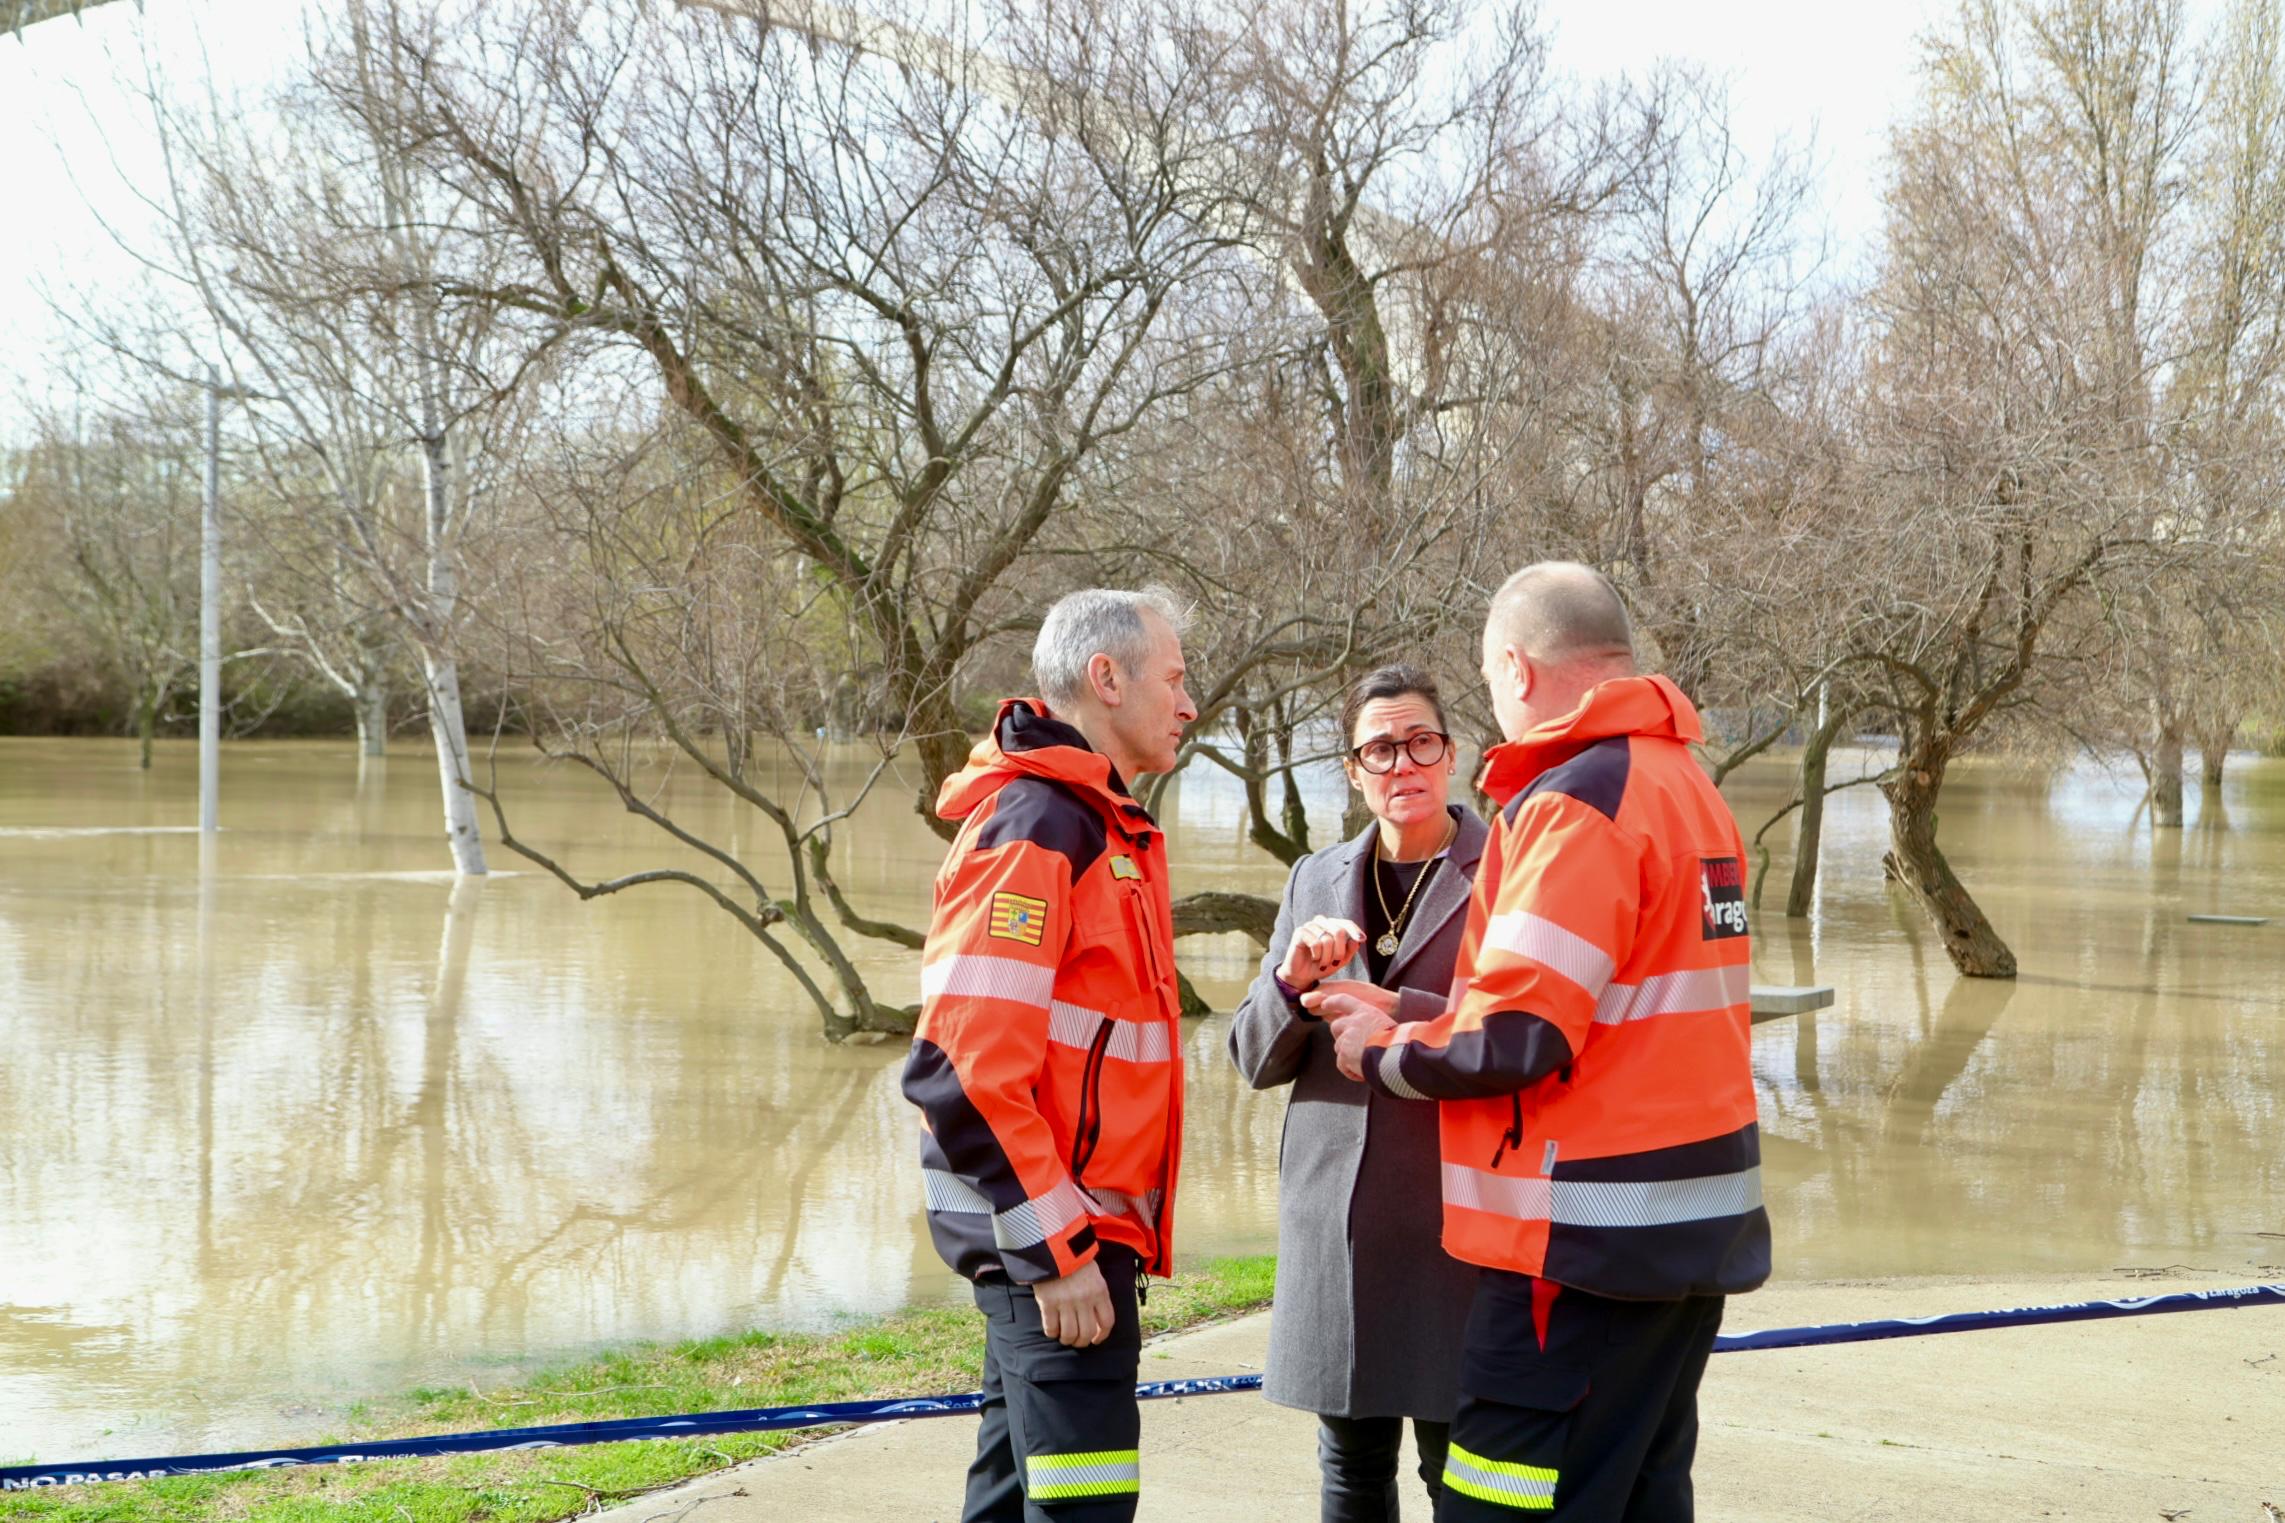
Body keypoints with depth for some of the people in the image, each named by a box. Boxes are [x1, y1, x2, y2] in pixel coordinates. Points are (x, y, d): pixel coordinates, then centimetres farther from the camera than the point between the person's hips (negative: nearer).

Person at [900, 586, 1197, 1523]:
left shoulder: (1101, 826, 15)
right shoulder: (1035, 826, -15)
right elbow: (962, 1066, -22)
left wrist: (1079, 1229, 17)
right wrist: (1056, 1247, -21)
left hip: (1070, 1229, 10)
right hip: (1054, 1239, -10)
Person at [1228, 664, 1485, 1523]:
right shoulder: (1317, 880, 12)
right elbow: (1256, 1060, 10)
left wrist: (1401, 1013, -19)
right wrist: (1292, 978, -10)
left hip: (1459, 1207, -4)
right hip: (1335, 1211, 4)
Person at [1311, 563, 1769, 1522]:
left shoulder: (1575, 800, -15)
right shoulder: (1688, 788, 15)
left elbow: (1514, 1040, -20)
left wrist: (1383, 1051, -2)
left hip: (1591, 1238, -10)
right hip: (1700, 1226, 10)